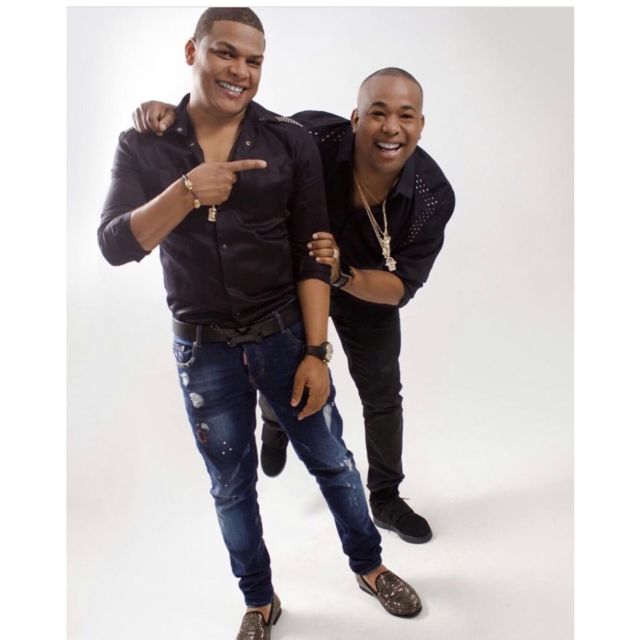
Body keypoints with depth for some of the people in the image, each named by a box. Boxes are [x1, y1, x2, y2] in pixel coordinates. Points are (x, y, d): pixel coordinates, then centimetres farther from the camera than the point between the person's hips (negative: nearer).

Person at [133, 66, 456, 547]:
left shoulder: (434, 196, -32)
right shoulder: (312, 138, -36)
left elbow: (399, 289, -28)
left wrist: (343, 275, -48)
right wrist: (173, 112, -40)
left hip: (369, 290, 1)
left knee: (383, 396, 10)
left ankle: (386, 499, 36)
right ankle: (276, 426, 57)